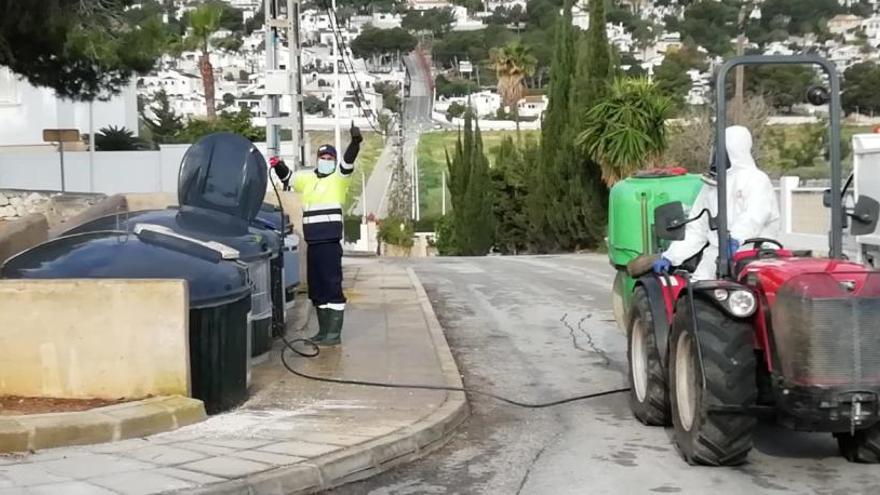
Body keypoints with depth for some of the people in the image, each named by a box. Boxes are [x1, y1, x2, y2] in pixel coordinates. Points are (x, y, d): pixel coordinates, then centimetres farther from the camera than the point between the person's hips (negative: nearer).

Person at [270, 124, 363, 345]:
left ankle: (334, 333, -4)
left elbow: (348, 160, -17)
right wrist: (278, 166, 4)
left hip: (330, 243, -7)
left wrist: (355, 141, -35)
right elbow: (287, 177, 26)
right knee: (316, 289, 13)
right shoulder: (307, 178, 16)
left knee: (332, 287, -7)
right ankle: (323, 331, 23)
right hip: (312, 243, 7)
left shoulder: (339, 177, -1)